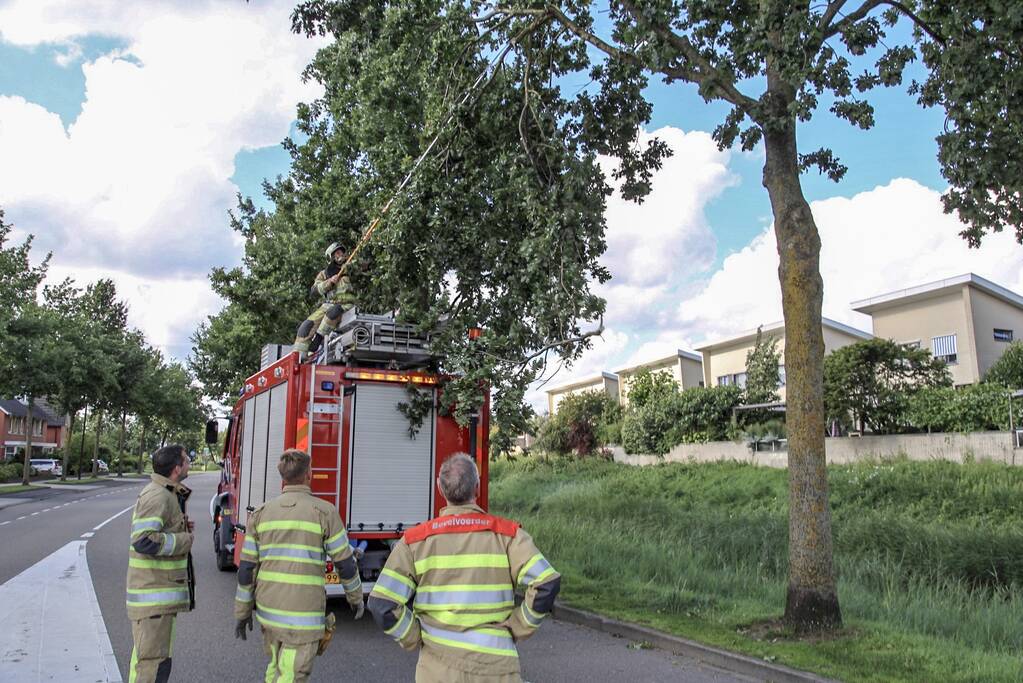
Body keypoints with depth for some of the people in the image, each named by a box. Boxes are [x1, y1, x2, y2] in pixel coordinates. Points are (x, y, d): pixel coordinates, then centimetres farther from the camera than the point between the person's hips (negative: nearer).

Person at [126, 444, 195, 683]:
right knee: (154, 662, -6)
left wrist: (183, 528, 7)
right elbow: (144, 541, -28)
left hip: (161, 591, 11)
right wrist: (184, 540, -17)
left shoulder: (166, 494, 14)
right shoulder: (157, 496, -19)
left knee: (143, 655, 20)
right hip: (155, 596, -11)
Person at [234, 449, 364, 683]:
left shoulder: (261, 513, 2)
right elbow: (345, 563, -4)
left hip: (269, 610, 5)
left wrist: (242, 611, 14)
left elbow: (246, 568, 4)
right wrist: (356, 597, 12)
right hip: (303, 616, -5)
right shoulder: (324, 512, -10)